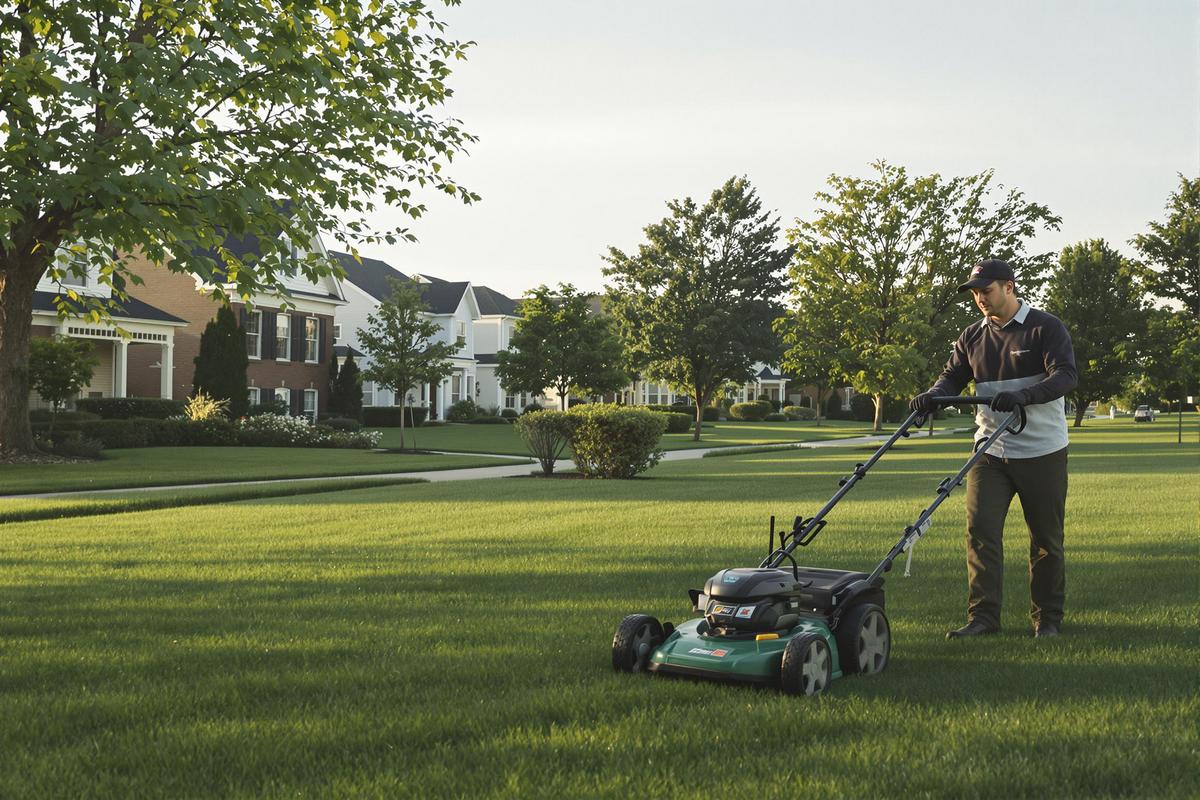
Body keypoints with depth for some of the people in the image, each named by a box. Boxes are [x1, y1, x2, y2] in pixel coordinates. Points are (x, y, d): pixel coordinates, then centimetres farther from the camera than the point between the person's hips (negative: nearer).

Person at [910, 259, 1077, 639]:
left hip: (1042, 452, -4)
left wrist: (1021, 396, -36)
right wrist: (931, 396, -16)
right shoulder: (973, 337, 9)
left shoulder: (1046, 328, -7)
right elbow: (953, 376, 8)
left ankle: (1048, 619, 19)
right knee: (980, 530, -8)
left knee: (1046, 539, 6)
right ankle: (982, 616, -4)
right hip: (990, 451, 4)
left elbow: (1065, 375, -19)